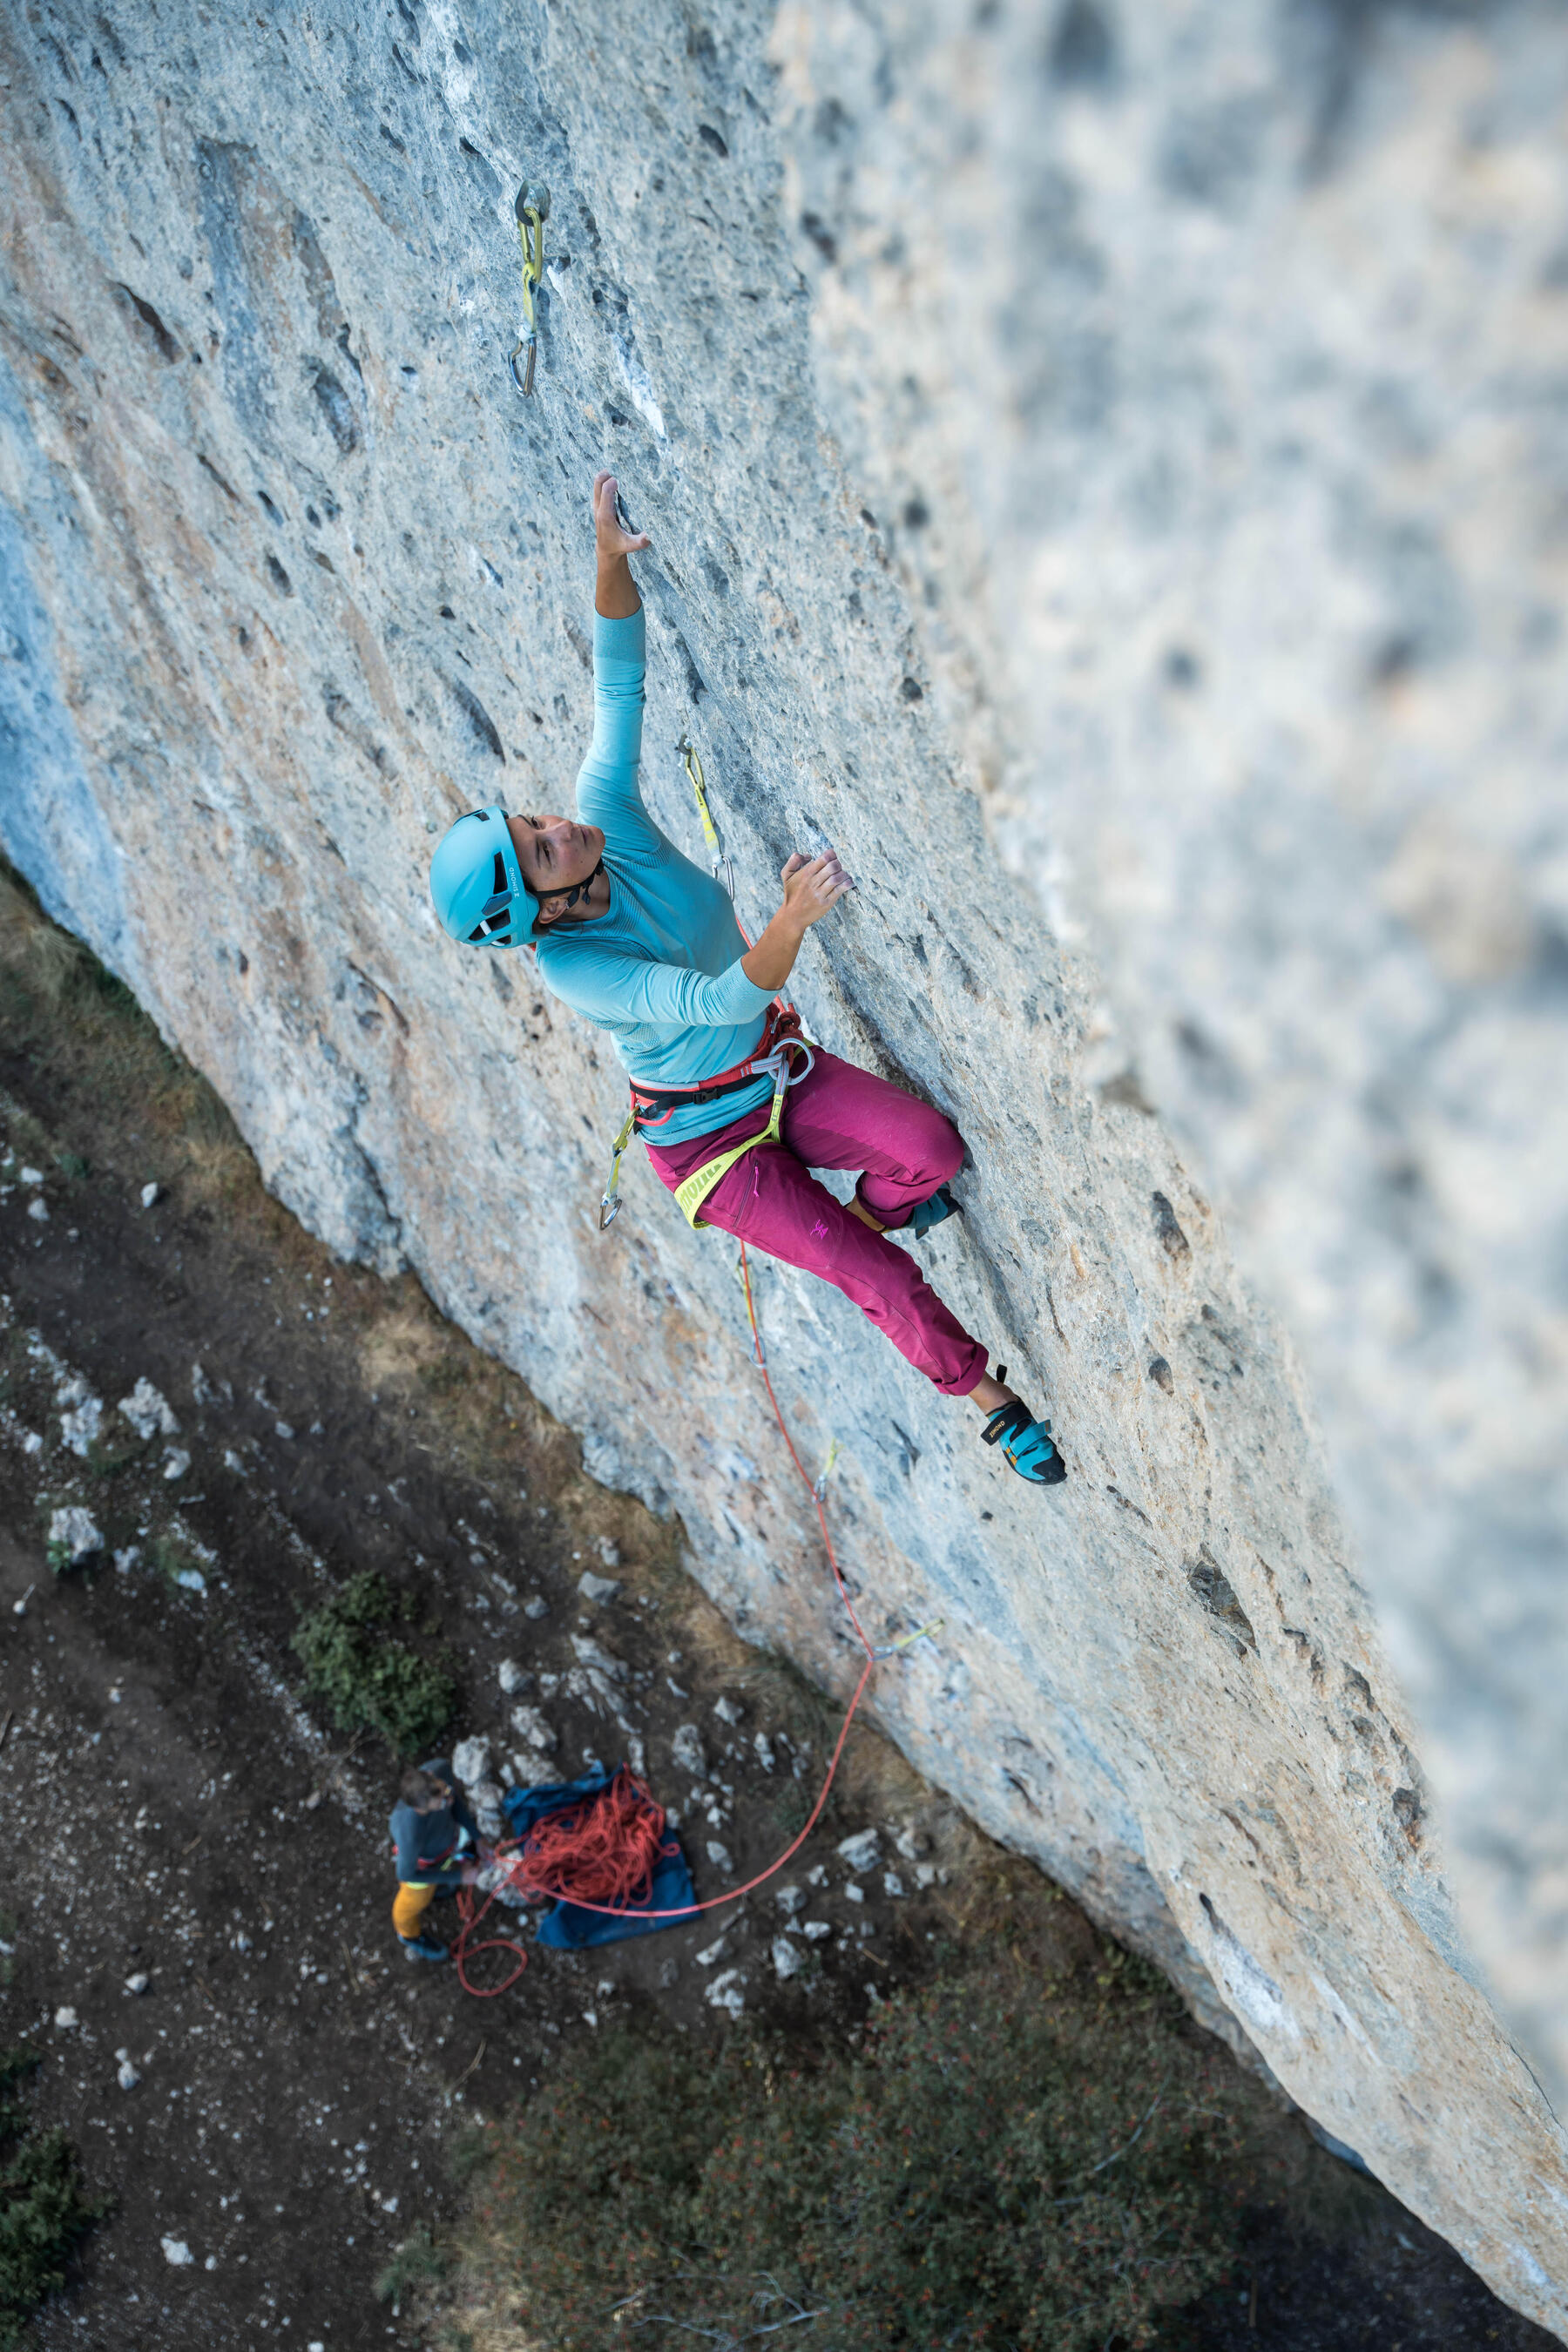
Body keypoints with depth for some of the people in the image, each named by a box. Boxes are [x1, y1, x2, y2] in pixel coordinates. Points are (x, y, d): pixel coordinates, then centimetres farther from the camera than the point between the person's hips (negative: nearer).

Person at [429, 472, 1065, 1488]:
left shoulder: (605, 812, -17)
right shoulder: (570, 970, -32)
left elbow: (619, 680, -13)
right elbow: (720, 1001, -42)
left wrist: (613, 557, -29)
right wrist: (793, 919, -59)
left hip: (780, 1073, 5)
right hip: (709, 1144, -5)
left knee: (932, 1148, -17)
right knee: (878, 1277, -8)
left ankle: (865, 1207, 19)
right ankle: (989, 1396, 17)